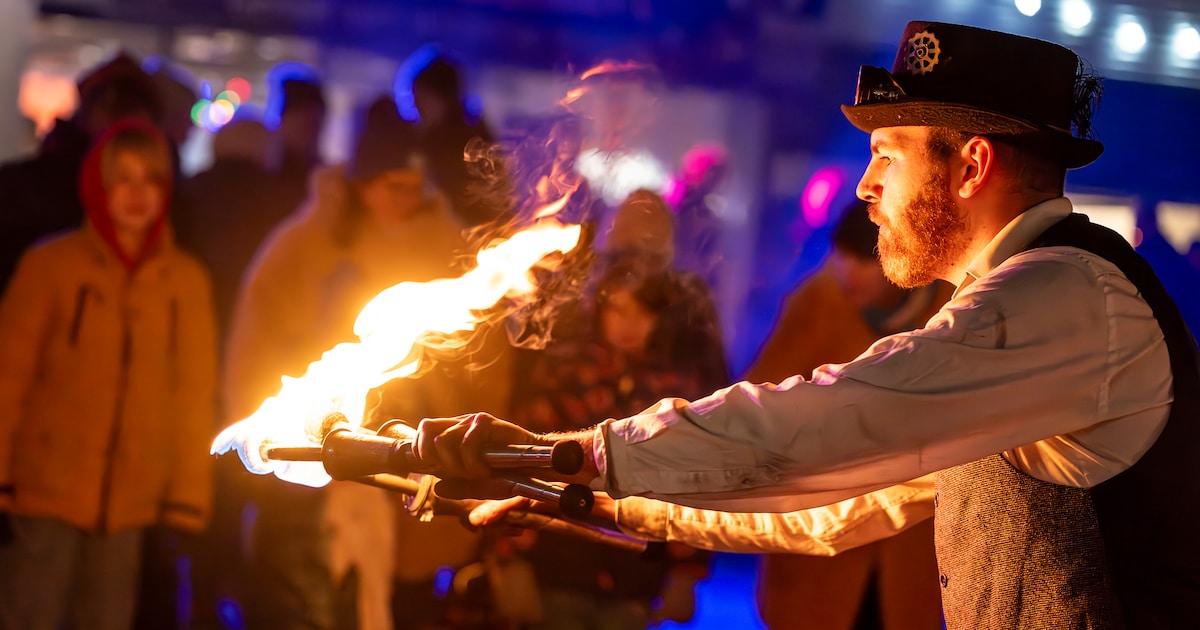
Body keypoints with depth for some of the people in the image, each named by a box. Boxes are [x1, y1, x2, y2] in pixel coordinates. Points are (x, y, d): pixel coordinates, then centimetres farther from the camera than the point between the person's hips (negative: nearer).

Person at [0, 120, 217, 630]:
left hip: (130, 501, 2)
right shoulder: (51, 265, -2)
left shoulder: (186, 280, 5)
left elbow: (196, 392, 9)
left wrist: (189, 492, 7)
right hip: (49, 490, -2)